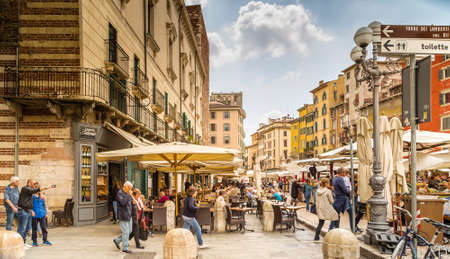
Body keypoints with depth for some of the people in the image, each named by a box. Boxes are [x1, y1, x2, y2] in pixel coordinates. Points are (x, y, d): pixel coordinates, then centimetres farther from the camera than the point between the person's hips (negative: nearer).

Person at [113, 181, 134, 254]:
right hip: (123, 216, -9)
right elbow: (123, 202, -26)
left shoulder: (127, 193, 14)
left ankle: (117, 240, 28)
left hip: (129, 215, 9)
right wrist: (129, 195, -23)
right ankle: (125, 248, 7)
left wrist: (133, 202, 2)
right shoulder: (119, 193, -13)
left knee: (129, 231, 13)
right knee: (126, 232, -4)